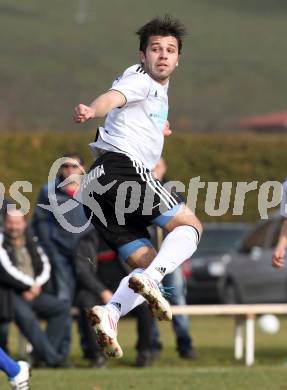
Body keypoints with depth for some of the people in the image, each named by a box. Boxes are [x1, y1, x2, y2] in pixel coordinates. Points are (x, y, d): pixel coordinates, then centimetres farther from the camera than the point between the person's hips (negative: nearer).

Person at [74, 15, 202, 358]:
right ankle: (150, 279, -27)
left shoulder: (159, 91, 30)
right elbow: (113, 97, -23)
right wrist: (92, 110, -43)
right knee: (190, 225, -4)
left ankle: (109, 313, -20)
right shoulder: (139, 79, 0)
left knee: (148, 264, 4)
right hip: (122, 166, -9)